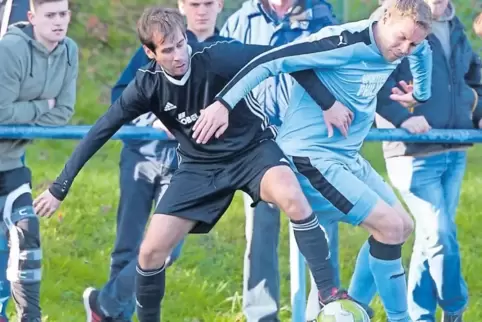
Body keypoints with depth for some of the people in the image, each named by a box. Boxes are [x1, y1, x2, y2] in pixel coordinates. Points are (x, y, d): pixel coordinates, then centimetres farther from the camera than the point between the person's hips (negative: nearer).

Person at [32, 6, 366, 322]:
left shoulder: (217, 57, -26)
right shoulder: (148, 85, -15)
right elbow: (100, 133, -7)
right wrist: (59, 188, -6)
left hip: (253, 149, -3)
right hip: (200, 165, 3)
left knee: (292, 198, -36)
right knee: (151, 251, -6)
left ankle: (329, 294, -29)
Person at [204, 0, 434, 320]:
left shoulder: (396, 43, 0)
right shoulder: (345, 43, -26)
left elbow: (423, 51, 27)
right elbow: (270, 61, -29)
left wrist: (421, 94, 33)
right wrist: (223, 104, -33)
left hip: (348, 157, 10)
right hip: (311, 157, -10)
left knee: (403, 226, 12)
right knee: (390, 225, -16)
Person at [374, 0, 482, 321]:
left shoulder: (456, 30, 13)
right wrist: (403, 117, -26)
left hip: (454, 153, 7)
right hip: (414, 154, -7)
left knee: (432, 237, 12)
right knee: (441, 236, -8)